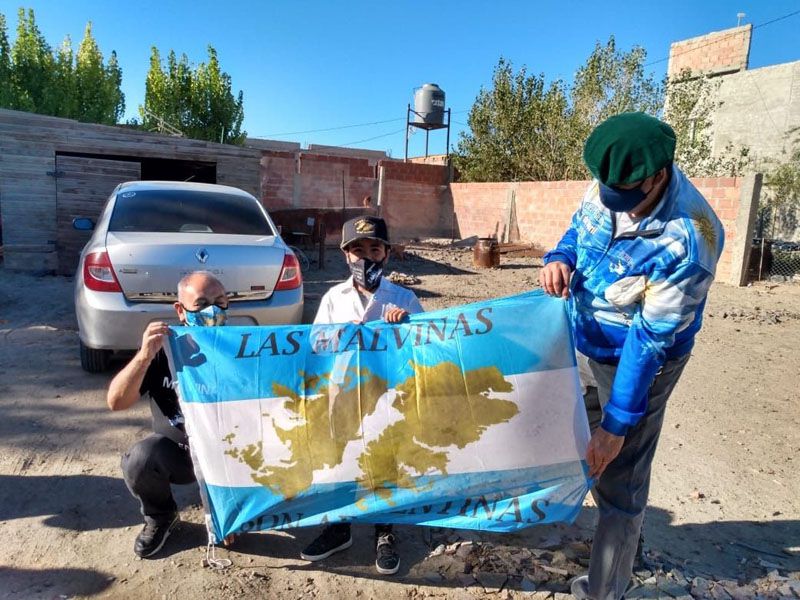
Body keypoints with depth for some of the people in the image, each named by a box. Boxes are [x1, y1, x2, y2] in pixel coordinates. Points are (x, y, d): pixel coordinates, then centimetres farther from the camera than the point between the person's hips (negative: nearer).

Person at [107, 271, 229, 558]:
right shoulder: (163, 346, -9)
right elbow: (116, 402, -17)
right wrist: (145, 356, -33)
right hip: (176, 451, 1)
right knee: (139, 459, -28)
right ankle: (160, 517, 5)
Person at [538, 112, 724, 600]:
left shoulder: (688, 240, -32)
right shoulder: (609, 184, -12)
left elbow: (651, 338, -28)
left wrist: (617, 424, -22)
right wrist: (560, 259, -16)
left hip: (637, 360, -7)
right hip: (582, 342, 7)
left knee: (618, 482, 2)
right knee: (581, 449, 23)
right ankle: (622, 533, 50)